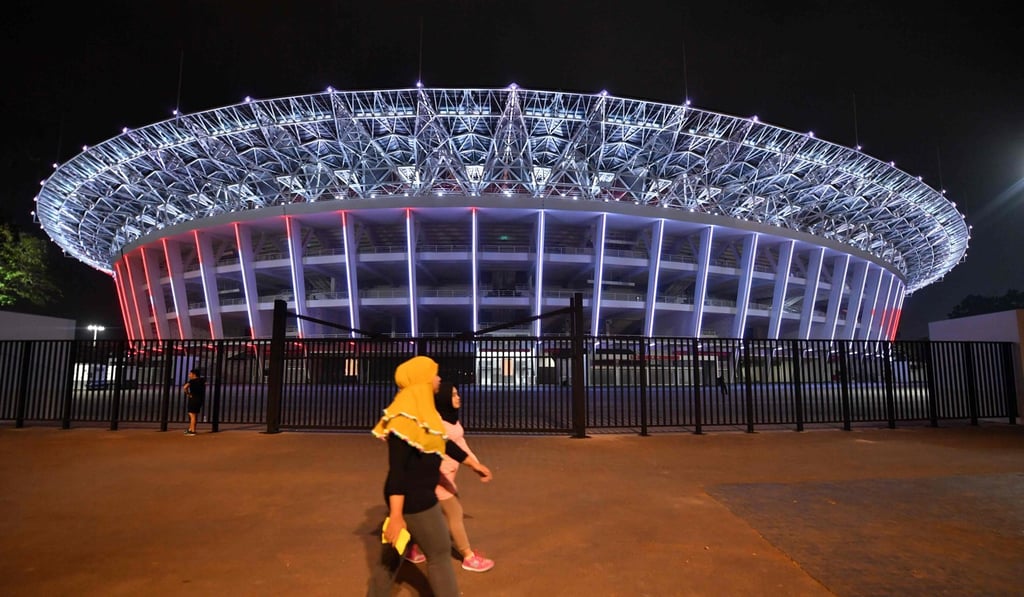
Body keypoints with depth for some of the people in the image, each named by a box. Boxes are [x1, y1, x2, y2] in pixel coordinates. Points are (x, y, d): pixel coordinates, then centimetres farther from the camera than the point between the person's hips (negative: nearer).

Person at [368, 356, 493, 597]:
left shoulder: (422, 409, 6)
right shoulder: (406, 416, -25)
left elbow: (443, 442, 19)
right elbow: (396, 469, -27)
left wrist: (473, 463, 27)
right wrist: (396, 516, -27)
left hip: (419, 494, 9)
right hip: (413, 499, -9)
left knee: (391, 554, 19)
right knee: (440, 553, 7)